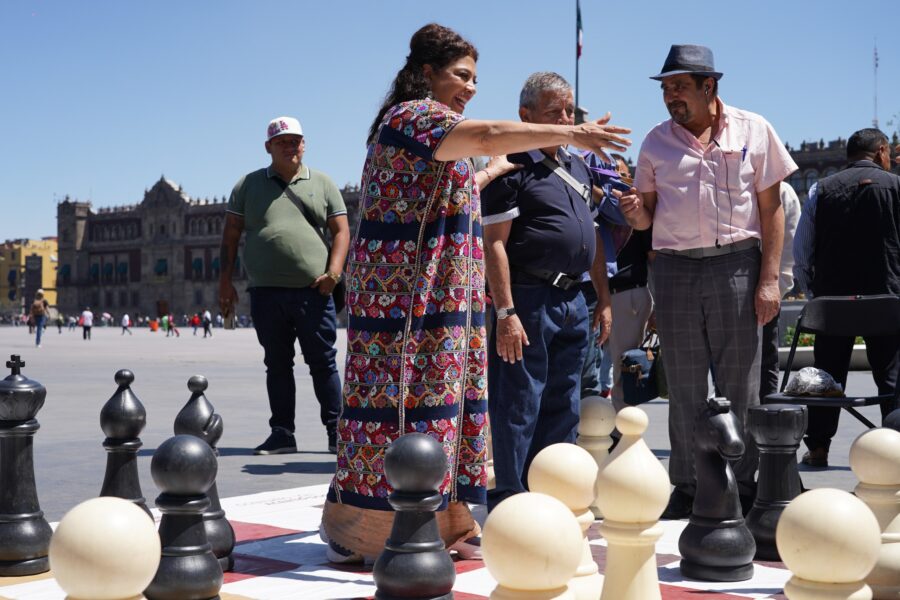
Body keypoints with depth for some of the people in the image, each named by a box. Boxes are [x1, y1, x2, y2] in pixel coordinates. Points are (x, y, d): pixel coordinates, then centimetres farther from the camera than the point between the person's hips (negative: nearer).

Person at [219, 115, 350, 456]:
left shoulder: (322, 184, 11)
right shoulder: (248, 185, 12)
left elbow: (341, 230, 6)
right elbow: (231, 234, 11)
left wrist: (333, 271, -9)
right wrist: (225, 281, 4)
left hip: (313, 291, -1)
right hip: (266, 292, 1)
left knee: (323, 362, 1)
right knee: (277, 364, 7)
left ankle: (336, 431, 7)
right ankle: (282, 433, 14)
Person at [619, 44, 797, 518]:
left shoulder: (753, 131, 4)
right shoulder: (657, 141, 11)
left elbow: (771, 207, 3)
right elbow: (649, 217, 13)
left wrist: (769, 278, -5)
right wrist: (635, 213, -12)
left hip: (737, 265, -2)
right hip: (674, 269, 2)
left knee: (740, 384, 2)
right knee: (684, 386, 7)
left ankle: (743, 488, 12)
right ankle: (686, 487, 17)